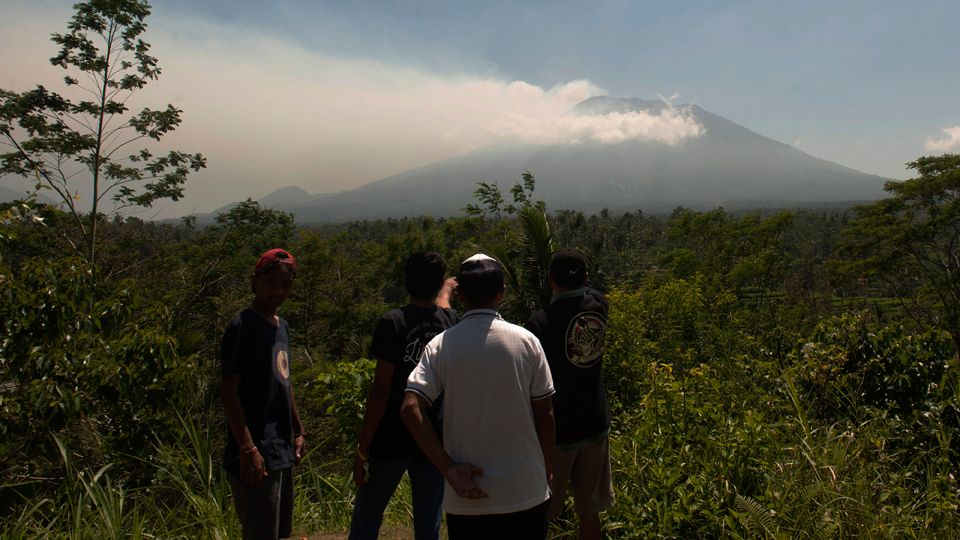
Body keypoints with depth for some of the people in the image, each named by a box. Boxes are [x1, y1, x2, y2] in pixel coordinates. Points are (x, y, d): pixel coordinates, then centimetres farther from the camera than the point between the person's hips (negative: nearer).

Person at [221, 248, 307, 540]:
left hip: (282, 451, 9)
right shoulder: (242, 326, -13)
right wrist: (247, 449, -21)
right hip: (257, 458, -9)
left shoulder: (282, 326, 13)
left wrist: (298, 431, 20)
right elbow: (230, 391, -17)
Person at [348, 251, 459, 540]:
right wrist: (447, 290, 52)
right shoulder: (450, 320, 1)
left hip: (390, 443, -3)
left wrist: (362, 450, -8)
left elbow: (381, 391, -14)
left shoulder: (393, 322, -12)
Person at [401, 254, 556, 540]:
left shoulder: (440, 345, -6)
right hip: (525, 493, 0)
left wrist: (449, 468, -12)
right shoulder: (526, 341, -7)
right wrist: (545, 472, 10)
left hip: (466, 497, 0)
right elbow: (545, 415, -3)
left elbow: (410, 408, -15)